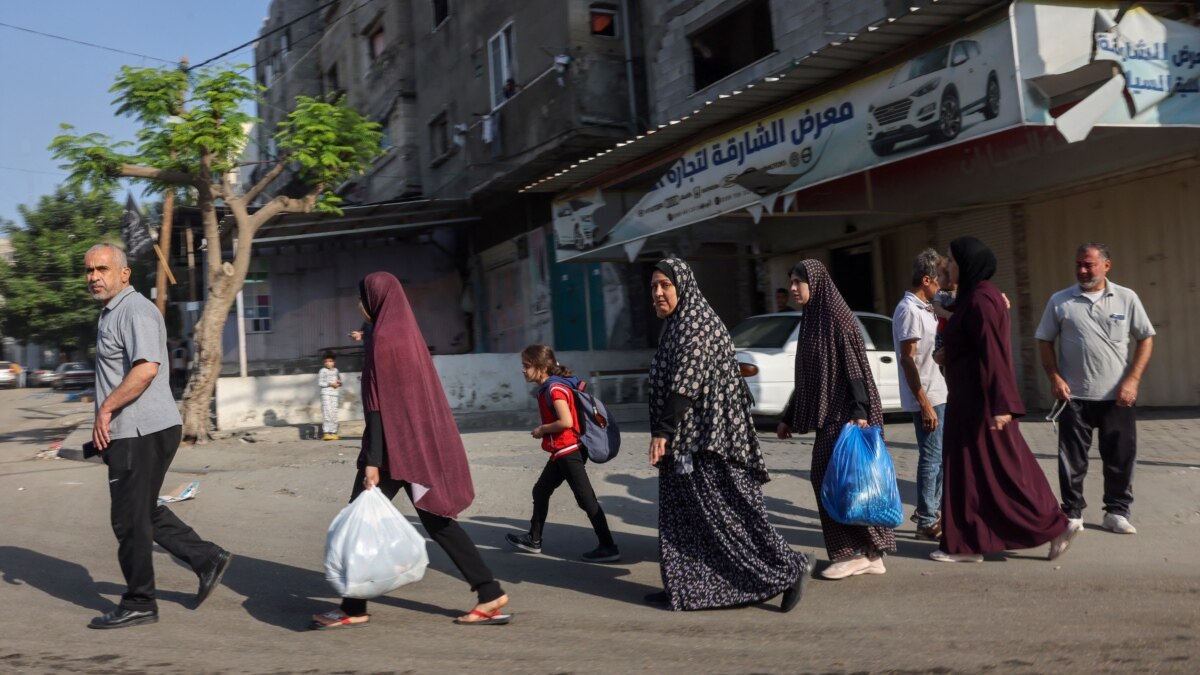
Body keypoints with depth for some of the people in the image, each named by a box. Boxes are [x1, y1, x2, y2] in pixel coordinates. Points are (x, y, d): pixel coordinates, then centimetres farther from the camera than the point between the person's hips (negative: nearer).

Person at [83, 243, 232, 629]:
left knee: (130, 519, 0)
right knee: (145, 512, 17)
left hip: (142, 432, -10)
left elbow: (146, 368, -28)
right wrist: (107, 423, 25)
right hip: (133, 431, 10)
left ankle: (138, 604, 13)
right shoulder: (111, 313, 19)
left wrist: (106, 409, -23)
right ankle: (208, 560, 23)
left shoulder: (135, 310, -14)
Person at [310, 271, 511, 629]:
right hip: (421, 442, 9)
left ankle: (353, 609, 15)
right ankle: (490, 593, 9)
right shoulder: (408, 332, 13)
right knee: (437, 520, 11)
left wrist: (372, 461, -18)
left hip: (394, 446, -9)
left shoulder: (383, 337, -13)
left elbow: (378, 404, -17)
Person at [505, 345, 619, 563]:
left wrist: (542, 429, -12)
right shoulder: (547, 388, 11)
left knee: (586, 499, -6)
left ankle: (609, 548, -2)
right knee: (540, 491, 19)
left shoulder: (555, 389, -18)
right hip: (562, 452, 11)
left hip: (569, 452, -11)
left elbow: (566, 422, -27)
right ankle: (533, 539, 32)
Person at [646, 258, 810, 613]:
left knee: (729, 510, -5)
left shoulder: (695, 324, -13)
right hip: (687, 442, 10)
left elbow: (684, 385, -22)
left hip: (706, 439, -10)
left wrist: (662, 432, -24)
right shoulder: (678, 326, 16)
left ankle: (788, 569, 3)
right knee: (684, 515, 12)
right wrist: (665, 433, 20)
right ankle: (684, 587, 19)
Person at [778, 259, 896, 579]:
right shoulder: (810, 321, 15)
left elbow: (856, 367, -17)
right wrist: (789, 417, 20)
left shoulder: (838, 317, -11)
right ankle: (869, 554, 15)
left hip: (845, 414, -9)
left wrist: (860, 413, -24)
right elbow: (807, 377, 19)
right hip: (827, 415, 9)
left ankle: (857, 552, 3)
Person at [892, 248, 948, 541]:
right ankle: (927, 522, 6)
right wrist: (924, 403, -22)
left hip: (938, 393, 10)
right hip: (927, 397, -10)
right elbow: (907, 359, -20)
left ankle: (932, 509, 30)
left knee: (940, 456, 17)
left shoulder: (924, 309, 13)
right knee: (931, 458, -3)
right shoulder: (909, 310, -16)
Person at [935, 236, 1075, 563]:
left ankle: (1053, 527, 11)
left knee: (998, 469, -1)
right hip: (972, 400, 10)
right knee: (970, 471, 11)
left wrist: (1001, 405, -26)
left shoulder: (980, 299, -17)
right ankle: (967, 545, 16)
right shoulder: (977, 296, 13)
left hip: (978, 401, -10)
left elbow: (992, 353, -23)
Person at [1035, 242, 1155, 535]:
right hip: (1074, 396, 0)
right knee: (1072, 459, 5)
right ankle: (1072, 513, 15)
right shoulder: (1060, 300, 1)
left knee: (1120, 457, 7)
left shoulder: (1126, 298, 1)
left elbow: (1146, 338, 3)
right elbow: (1044, 341, 6)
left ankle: (1116, 512, 21)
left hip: (1117, 396, 1)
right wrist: (1054, 378, -6)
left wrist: (1132, 380, -7)